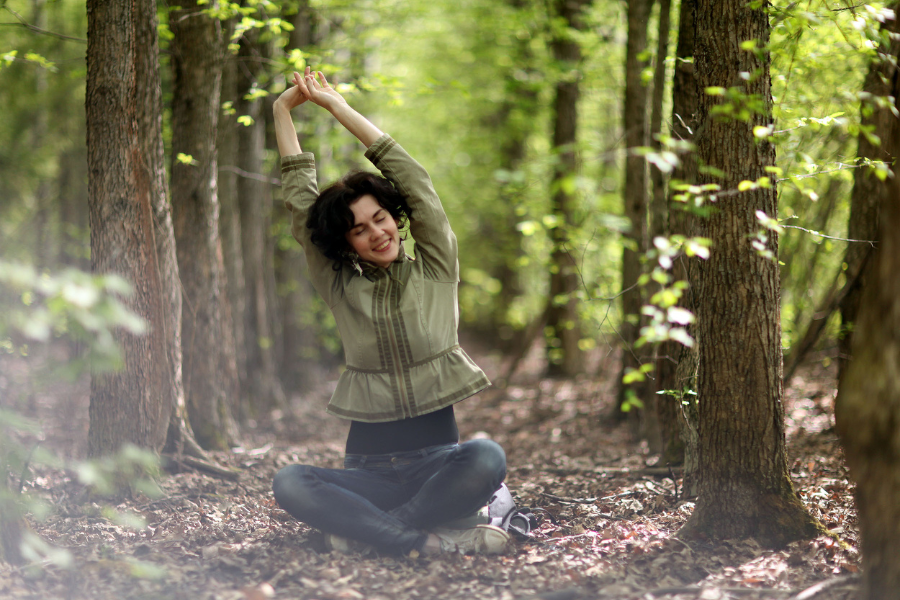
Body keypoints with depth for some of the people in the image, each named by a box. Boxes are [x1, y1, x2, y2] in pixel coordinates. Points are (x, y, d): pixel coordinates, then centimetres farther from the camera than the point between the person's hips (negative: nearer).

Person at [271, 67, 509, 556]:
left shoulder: (435, 272, 6)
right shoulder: (339, 286, 9)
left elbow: (411, 177, 1)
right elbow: (300, 200, 8)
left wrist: (337, 106, 5)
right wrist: (284, 110, 10)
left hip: (437, 459, -1)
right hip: (368, 468, 1)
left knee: (487, 458, -35)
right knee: (289, 485, -28)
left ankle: (365, 528, -23)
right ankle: (430, 540, -30)